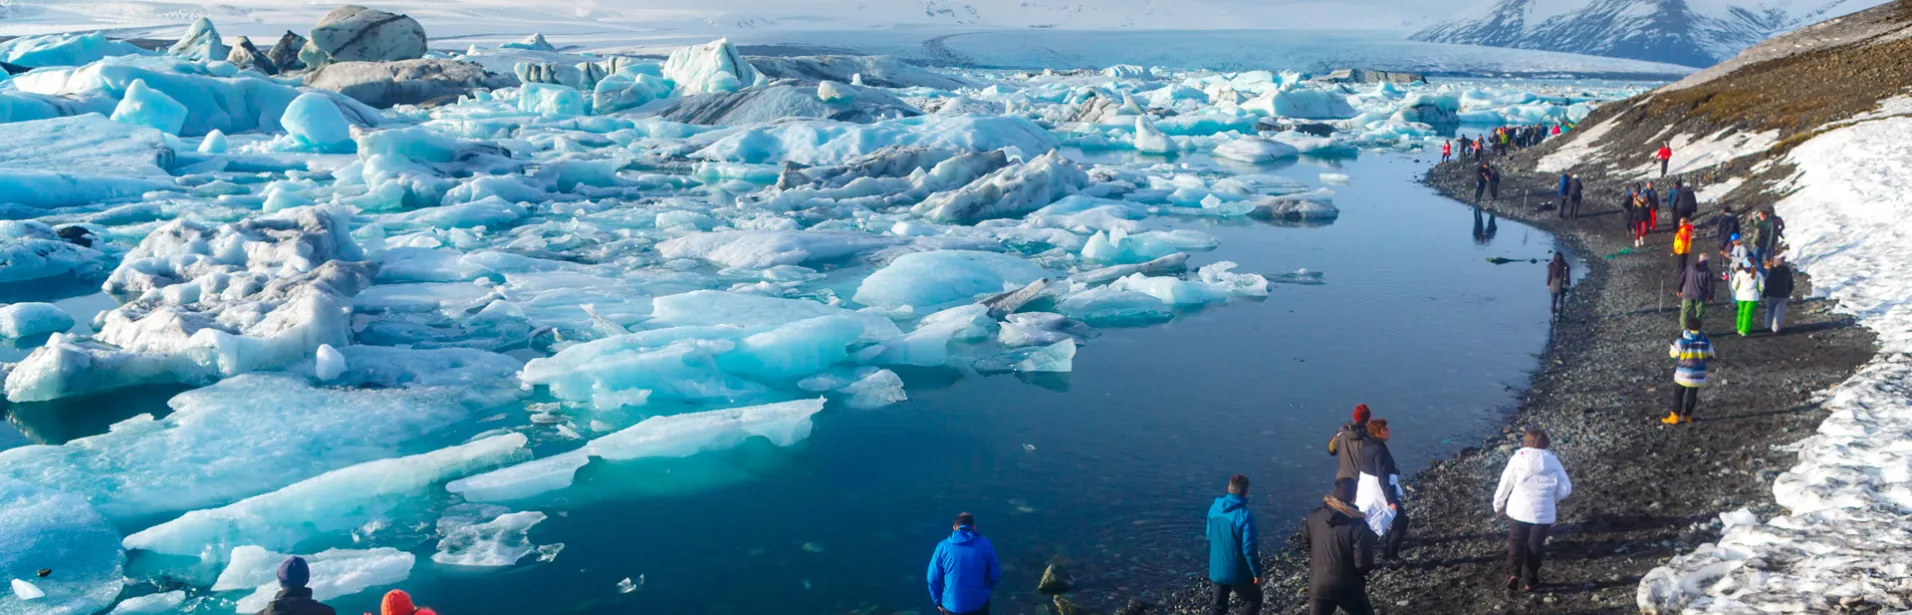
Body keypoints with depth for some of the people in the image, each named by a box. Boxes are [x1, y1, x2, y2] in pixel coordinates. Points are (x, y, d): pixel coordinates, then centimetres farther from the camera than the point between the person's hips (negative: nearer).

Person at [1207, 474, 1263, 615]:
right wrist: (1257, 572, -9)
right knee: (1253, 600, 18)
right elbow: (1249, 548, -21)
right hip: (1238, 572, -6)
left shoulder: (1214, 508, -3)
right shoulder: (1244, 515, -24)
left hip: (1216, 569, 6)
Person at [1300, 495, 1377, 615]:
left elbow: (1305, 544, 9)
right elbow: (1364, 564, -21)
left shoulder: (1313, 517, -8)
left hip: (1318, 585, 3)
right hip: (1348, 588, -3)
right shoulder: (1357, 524, -24)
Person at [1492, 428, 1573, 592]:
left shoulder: (1518, 458, -6)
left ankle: (1514, 572, -4)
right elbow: (1565, 489, -2)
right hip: (1543, 514, 1)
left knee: (1516, 542, 15)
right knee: (1535, 546, 15)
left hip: (1518, 510, -1)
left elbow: (1505, 484, -2)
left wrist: (1498, 504, 12)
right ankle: (1529, 580, 22)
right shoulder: (1553, 461, -2)